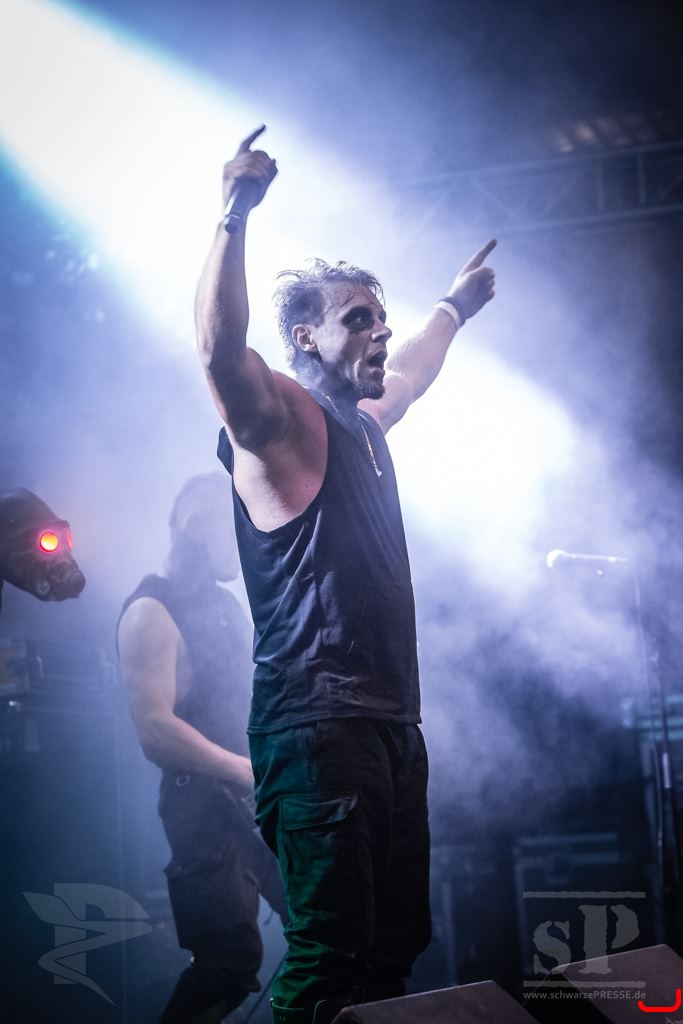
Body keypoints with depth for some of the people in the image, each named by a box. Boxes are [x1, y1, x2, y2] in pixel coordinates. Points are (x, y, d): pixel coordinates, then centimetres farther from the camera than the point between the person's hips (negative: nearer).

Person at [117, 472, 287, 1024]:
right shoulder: (152, 613, -12)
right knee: (234, 956, -13)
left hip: (259, 797, 9)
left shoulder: (226, 604, 16)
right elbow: (155, 728, -22)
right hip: (204, 804, -9)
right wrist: (251, 771, -21)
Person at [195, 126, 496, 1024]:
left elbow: (409, 373, 45)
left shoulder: (360, 424, 21)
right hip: (318, 723, -10)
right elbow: (221, 348, -26)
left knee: (396, 945, 9)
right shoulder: (281, 419, -5)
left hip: (389, 718, 10)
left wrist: (454, 310, 57)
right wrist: (236, 216, -31)